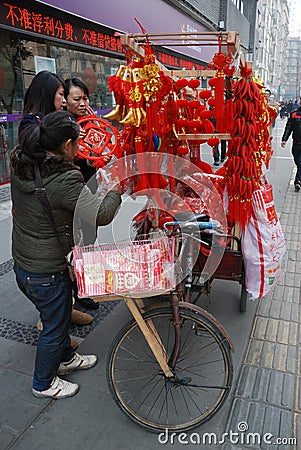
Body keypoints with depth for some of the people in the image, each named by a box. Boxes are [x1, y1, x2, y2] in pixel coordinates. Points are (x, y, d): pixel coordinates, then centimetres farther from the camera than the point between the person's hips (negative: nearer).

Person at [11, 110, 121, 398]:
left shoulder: (19, 166, -4)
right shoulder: (65, 180, -28)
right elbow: (100, 215, -26)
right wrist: (116, 191, -8)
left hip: (21, 264, 8)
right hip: (47, 272, -8)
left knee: (57, 315, 28)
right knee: (54, 325, 16)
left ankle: (65, 358, 52)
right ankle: (44, 383, 39)